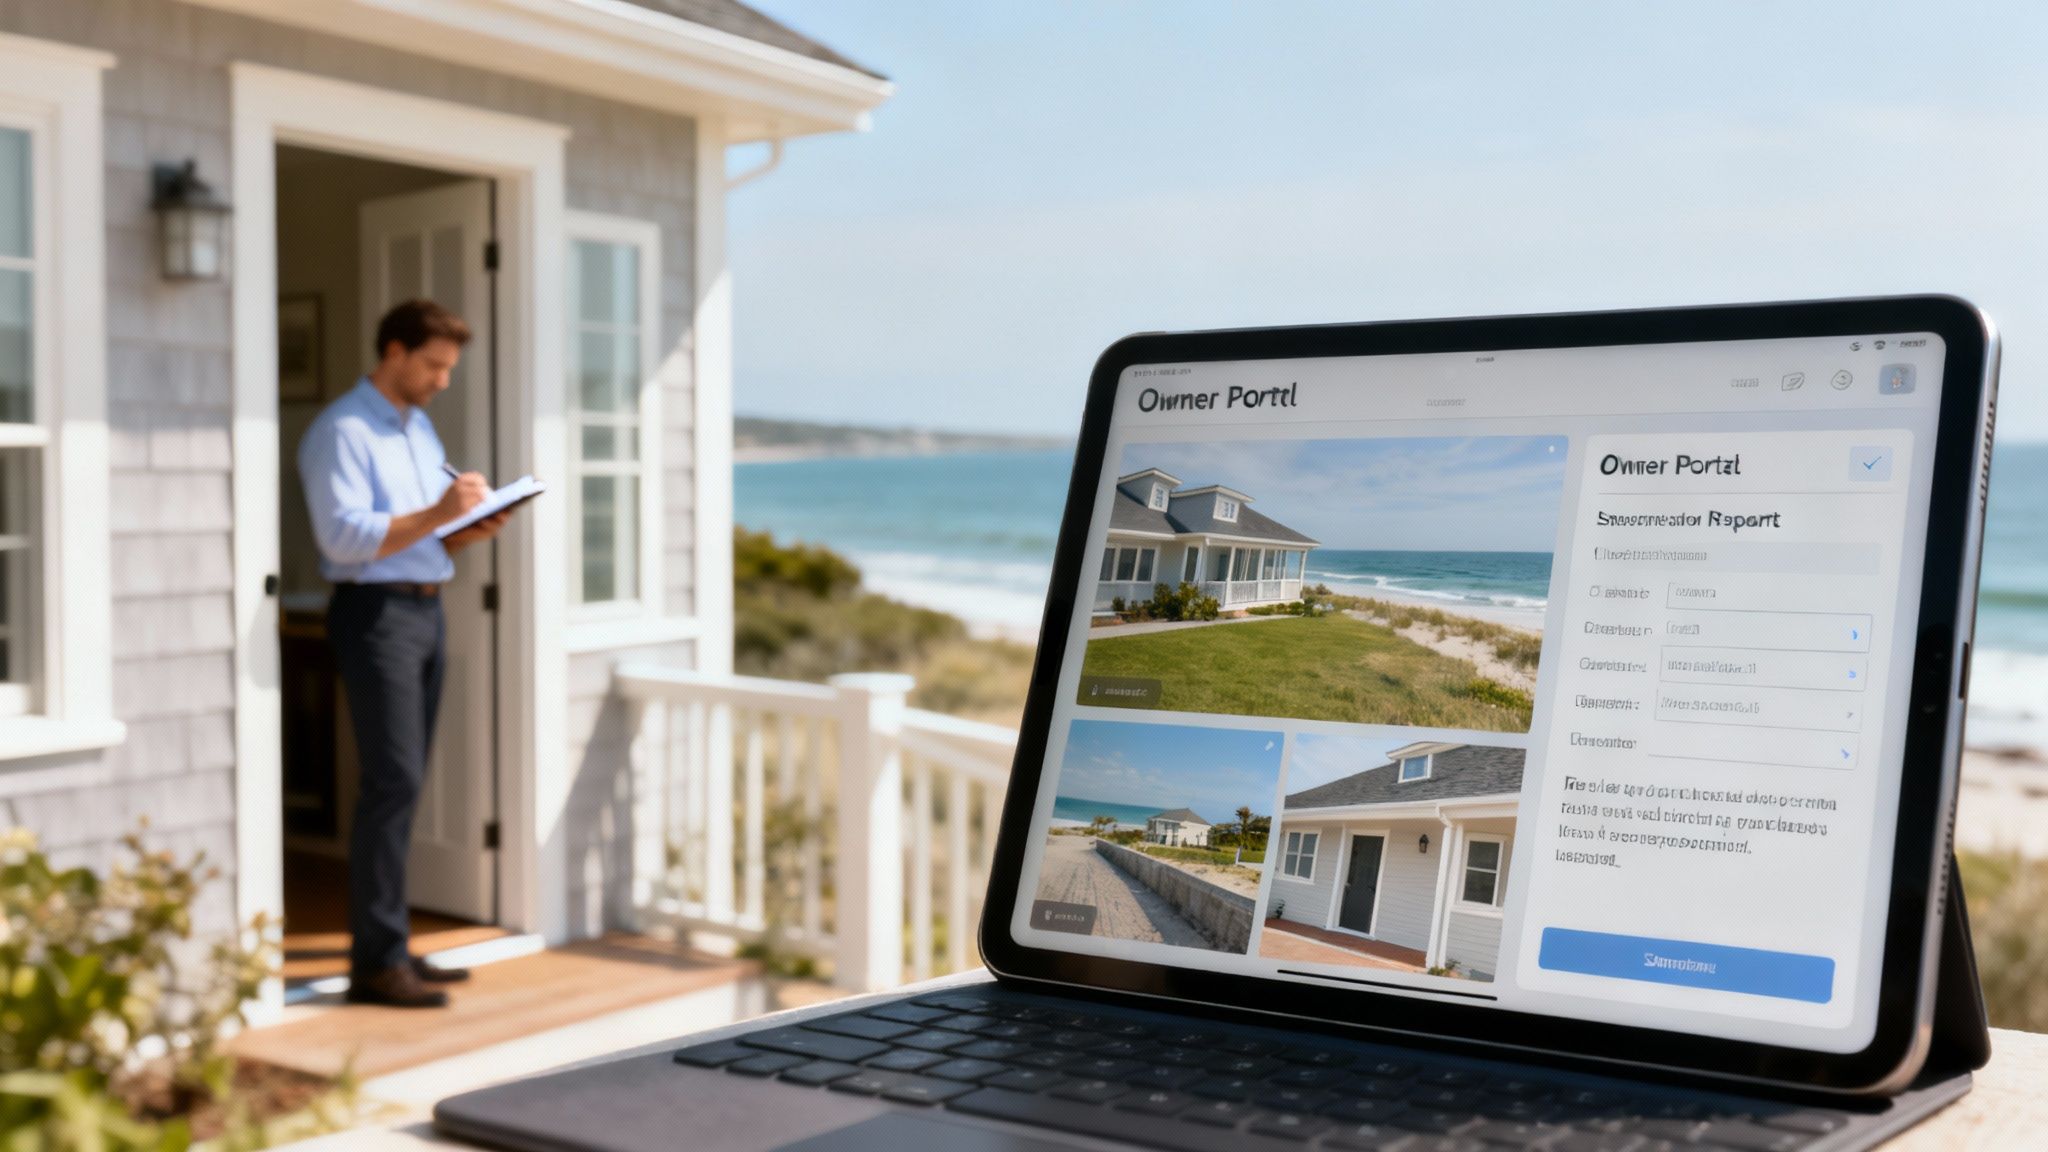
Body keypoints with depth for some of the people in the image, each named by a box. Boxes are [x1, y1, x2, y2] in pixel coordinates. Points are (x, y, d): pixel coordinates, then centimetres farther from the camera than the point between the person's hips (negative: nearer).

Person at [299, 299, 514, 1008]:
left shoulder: (421, 429, 20)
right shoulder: (342, 431, -8)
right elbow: (343, 536, -18)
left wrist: (473, 530, 1)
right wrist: (436, 514, -23)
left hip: (427, 610, 9)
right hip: (375, 612, -8)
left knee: (403, 785, 9)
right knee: (393, 783, -13)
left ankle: (390, 948, 14)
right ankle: (375, 963, -10)